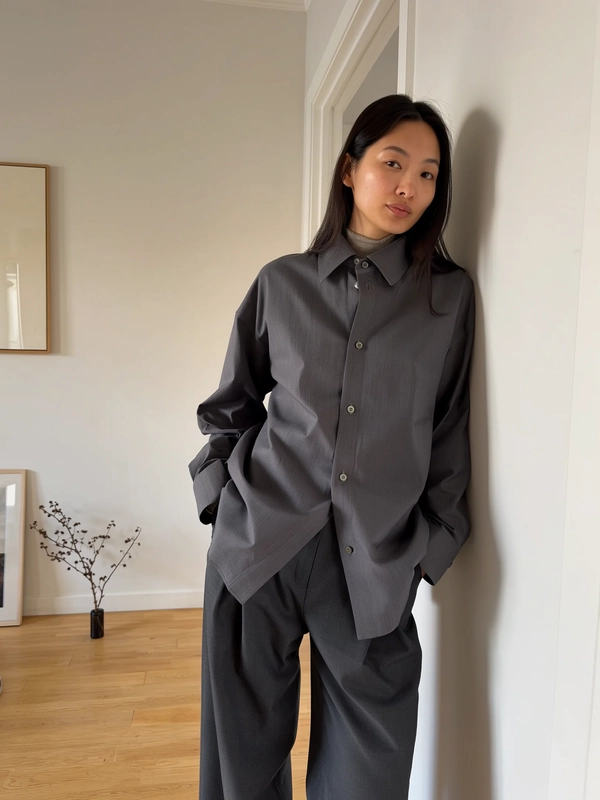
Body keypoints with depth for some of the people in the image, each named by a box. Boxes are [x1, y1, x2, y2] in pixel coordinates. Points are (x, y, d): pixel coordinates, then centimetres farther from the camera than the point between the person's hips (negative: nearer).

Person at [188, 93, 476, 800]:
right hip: (259, 545, 1)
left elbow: (450, 430, 7)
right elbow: (231, 406, 12)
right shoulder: (282, 283, 5)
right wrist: (221, 494, 3)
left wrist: (432, 542, 3)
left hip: (376, 562, 0)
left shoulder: (451, 295, 5)